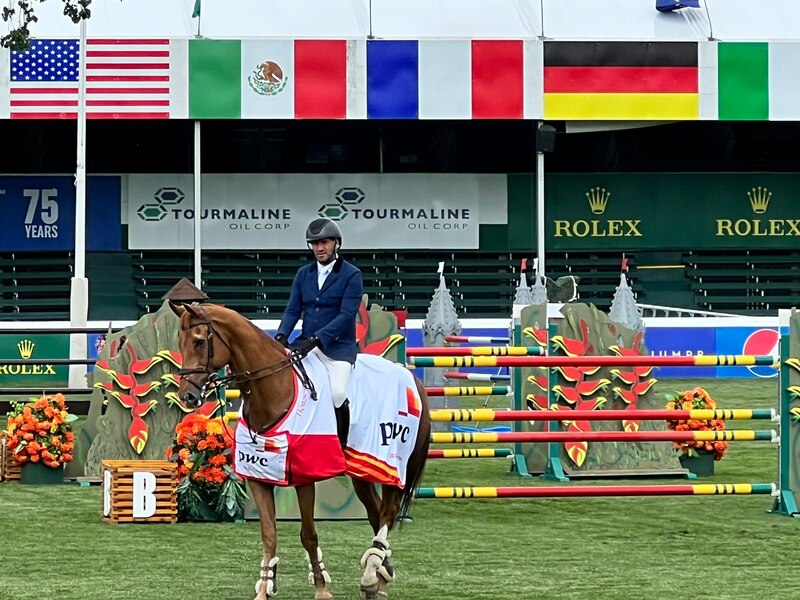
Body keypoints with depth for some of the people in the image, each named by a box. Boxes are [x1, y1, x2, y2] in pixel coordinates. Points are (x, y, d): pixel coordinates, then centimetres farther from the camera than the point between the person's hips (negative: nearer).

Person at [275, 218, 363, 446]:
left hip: (337, 346, -5)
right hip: (305, 345, 5)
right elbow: (293, 309, 10)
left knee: (337, 393, -27)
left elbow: (347, 314, -13)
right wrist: (282, 335, -11)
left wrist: (317, 338, -24)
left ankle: (341, 446, -5)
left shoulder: (351, 275, -3)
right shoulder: (303, 274, 14)